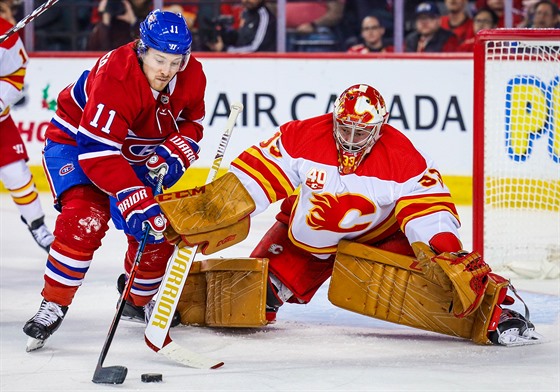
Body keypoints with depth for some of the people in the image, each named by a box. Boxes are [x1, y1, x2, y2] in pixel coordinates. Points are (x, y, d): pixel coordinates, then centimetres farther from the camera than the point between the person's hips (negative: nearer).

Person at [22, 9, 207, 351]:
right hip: (76, 140, -6)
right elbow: (97, 152, -40)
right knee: (85, 219, -27)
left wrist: (174, 153, -22)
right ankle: (54, 304, -14)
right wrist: (136, 202, -46)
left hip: (139, 153, 6)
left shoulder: (192, 76, -18)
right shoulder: (114, 76, -38)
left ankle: (140, 300, 27)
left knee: (157, 228, -1)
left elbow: (190, 123, 0)